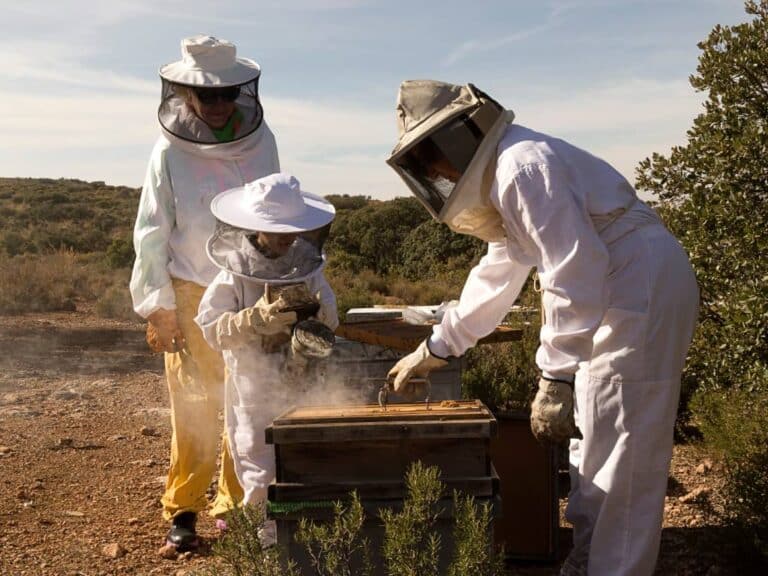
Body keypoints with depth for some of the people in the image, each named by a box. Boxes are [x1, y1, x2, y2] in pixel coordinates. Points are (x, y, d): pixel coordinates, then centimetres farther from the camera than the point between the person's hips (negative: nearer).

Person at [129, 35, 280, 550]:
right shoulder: (171, 151, -9)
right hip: (193, 295, -2)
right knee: (194, 407, 1)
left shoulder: (261, 140, -2)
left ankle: (236, 504, 20)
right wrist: (159, 304, -7)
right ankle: (183, 509, 14)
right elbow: (152, 233, -5)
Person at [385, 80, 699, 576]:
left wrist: (556, 378, -25)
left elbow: (574, 270, -26)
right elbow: (498, 272, 22)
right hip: (614, 294, 11)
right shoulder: (498, 175, 15)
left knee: (622, 458, -5)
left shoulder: (523, 166, -19)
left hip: (645, 286, -11)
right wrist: (435, 349, 23)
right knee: (594, 442, 18)